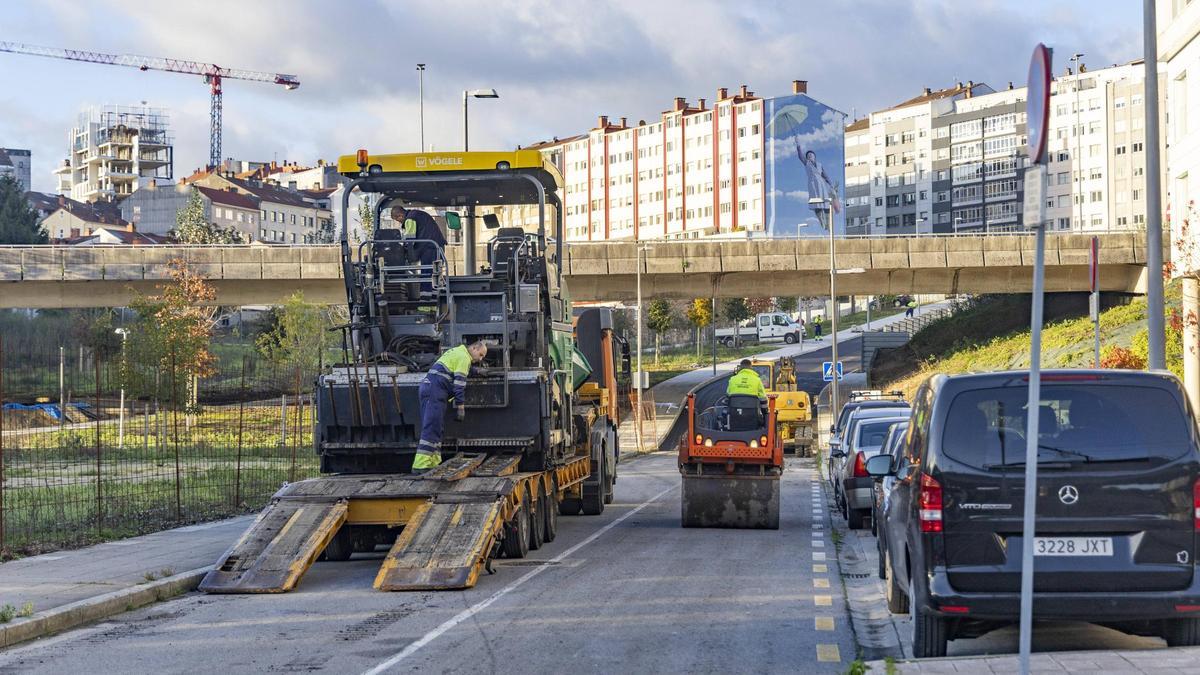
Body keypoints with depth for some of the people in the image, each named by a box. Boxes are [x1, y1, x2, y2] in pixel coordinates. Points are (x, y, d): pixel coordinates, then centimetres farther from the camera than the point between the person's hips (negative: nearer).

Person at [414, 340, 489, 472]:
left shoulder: (455, 352, 26)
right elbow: (459, 383, -11)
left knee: (434, 429, 10)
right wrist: (460, 407, -10)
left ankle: (434, 463, 8)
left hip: (426, 387, 10)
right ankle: (420, 465, -21)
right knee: (431, 429, -14)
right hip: (435, 391, -10)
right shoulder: (464, 357, -5)